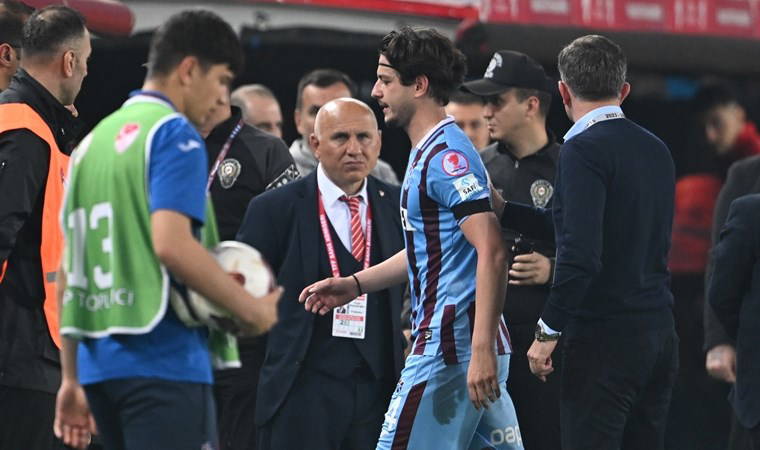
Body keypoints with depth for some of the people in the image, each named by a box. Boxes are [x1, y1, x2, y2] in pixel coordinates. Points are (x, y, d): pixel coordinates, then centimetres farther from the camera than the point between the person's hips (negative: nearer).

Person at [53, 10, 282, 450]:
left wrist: (72, 379, 21)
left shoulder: (94, 140, 18)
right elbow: (172, 245, -20)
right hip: (165, 361, -8)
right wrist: (251, 308, -10)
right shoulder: (175, 135, -6)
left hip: (100, 363, 8)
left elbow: (69, 267, 18)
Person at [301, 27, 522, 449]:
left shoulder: (447, 155, -14)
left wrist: (481, 349, -27)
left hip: (450, 346, -10)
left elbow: (492, 252, -23)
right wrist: (355, 284, 23)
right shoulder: (427, 151, 19)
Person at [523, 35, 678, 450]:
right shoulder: (656, 149, 13)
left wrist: (547, 332, -14)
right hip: (659, 333, 8)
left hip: (604, 337, -8)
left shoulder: (584, 150, -12)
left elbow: (581, 255, -21)